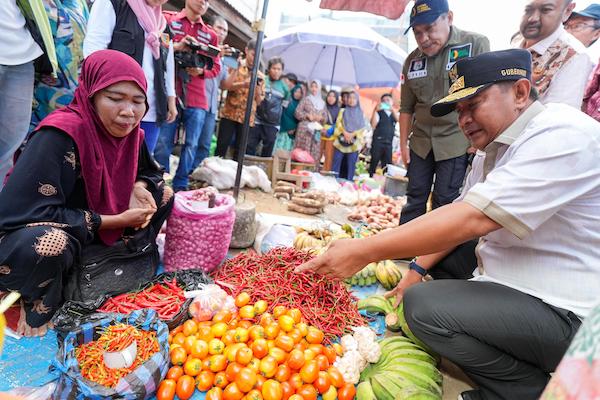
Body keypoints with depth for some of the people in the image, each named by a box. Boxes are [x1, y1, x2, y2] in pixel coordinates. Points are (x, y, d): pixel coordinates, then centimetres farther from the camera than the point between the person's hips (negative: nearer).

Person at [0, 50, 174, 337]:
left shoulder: (131, 132, -7)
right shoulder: (59, 135, -27)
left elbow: (147, 171, 13)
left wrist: (139, 188, -13)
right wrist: (115, 221, -27)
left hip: (94, 237, 7)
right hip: (29, 238, -6)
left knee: (163, 195, -2)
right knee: (51, 244, -41)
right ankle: (37, 309, -6)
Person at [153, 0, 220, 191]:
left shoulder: (210, 34, 15)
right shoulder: (167, 19, 7)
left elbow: (216, 67, 17)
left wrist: (201, 71, -3)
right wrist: (176, 46, -14)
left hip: (197, 99, 3)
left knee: (191, 145, 3)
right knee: (162, 144, -3)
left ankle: (180, 187, 14)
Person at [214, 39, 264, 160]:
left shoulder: (260, 76, 12)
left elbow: (259, 101, 9)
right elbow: (224, 85, -8)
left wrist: (258, 88, -9)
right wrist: (243, 84, -18)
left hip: (247, 118, 2)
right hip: (230, 114, -2)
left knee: (240, 151, 4)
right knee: (221, 146, -4)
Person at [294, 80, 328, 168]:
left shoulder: (322, 103, 15)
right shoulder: (306, 99, 4)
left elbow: (325, 117, 15)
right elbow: (297, 112, 0)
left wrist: (320, 117, -6)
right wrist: (307, 115, -13)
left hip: (316, 131, 4)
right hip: (305, 129, -4)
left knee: (315, 153, 2)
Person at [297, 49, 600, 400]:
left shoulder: (562, 136, -21)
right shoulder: (496, 147, 9)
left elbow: (472, 218, -32)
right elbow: (465, 213, 12)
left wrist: (364, 251, -31)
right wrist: (418, 268, 3)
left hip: (568, 313, -10)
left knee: (423, 305, -24)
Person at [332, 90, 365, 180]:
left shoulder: (360, 113, 12)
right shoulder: (343, 111, 14)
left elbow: (362, 128, 2)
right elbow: (338, 123, 1)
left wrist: (352, 134, -13)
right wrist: (345, 132, -15)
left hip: (354, 142, 0)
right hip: (341, 140, 0)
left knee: (350, 165, 1)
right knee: (337, 163, -5)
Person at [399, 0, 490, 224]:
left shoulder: (476, 45, -6)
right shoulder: (412, 60, 8)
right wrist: (403, 143, 10)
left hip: (457, 141, -4)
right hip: (421, 141, 5)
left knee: (445, 200, 1)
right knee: (415, 197, 11)